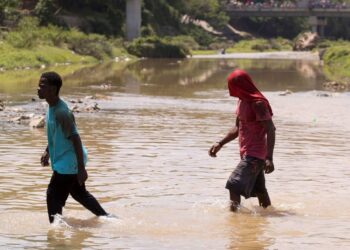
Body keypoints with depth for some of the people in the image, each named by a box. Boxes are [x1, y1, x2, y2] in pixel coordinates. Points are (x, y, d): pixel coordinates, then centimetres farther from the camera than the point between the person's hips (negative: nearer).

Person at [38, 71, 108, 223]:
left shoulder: (62, 113, -26)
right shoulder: (52, 107, 3)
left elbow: (76, 139, -25)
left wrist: (81, 169, -24)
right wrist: (48, 151, 18)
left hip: (68, 163, -10)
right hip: (64, 161, 10)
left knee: (53, 197, -4)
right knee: (80, 194, 22)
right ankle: (107, 218, 34)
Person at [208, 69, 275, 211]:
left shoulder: (257, 103, -18)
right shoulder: (242, 101, 11)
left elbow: (270, 130, -22)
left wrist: (269, 158, -29)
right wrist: (220, 144, 14)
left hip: (254, 155, -9)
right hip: (246, 154, 9)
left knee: (234, 186, -18)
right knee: (259, 189, 19)